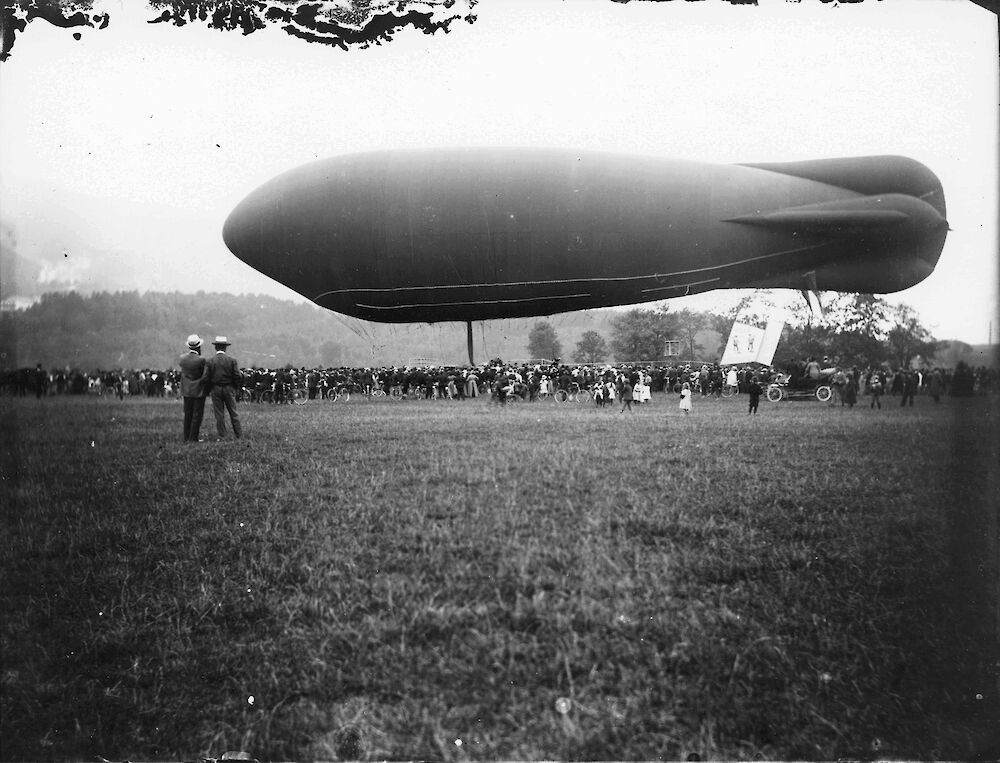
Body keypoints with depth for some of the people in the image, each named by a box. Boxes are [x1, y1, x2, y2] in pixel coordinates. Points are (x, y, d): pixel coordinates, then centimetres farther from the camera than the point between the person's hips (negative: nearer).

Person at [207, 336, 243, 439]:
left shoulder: (211, 361, -6)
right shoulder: (232, 360, -5)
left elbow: (208, 378, -6)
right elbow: (237, 376, -7)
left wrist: (210, 389, 7)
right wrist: (234, 388, 6)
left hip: (216, 389, 0)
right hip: (229, 388, 0)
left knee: (219, 414, 5)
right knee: (233, 413, 9)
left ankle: (222, 437, 7)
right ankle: (239, 435, 12)